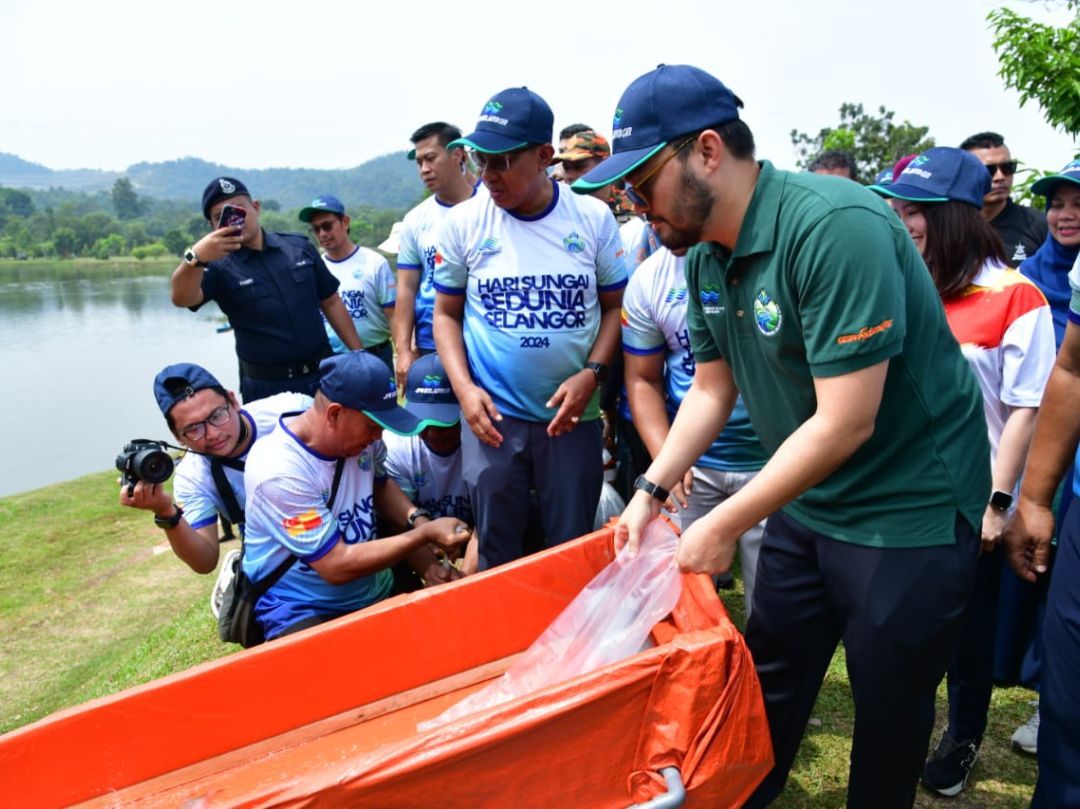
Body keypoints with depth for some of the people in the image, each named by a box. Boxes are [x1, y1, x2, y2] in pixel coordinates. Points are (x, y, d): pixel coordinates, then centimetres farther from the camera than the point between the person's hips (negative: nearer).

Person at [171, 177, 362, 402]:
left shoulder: (299, 247, 3)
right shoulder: (220, 267, -6)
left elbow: (331, 303, 10)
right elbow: (182, 298, -26)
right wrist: (195, 258, -45)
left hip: (323, 373, 3)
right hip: (267, 387, -3)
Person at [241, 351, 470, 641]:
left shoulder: (362, 436, -7)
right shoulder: (279, 472, -25)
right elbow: (337, 567, -22)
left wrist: (416, 518, -4)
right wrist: (426, 533, -19)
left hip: (379, 590, 7)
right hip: (303, 612, -7)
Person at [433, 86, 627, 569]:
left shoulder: (593, 218, -2)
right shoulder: (462, 223, -2)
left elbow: (616, 305, 5)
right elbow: (446, 314, 6)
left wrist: (592, 374, -11)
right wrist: (464, 389, -7)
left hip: (572, 415, 0)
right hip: (492, 417, 0)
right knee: (497, 556, 12)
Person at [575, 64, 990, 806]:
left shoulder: (835, 227, -27)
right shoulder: (707, 258, -1)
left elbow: (846, 422, -28)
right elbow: (713, 388, 8)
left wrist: (725, 526, -21)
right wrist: (652, 491, -3)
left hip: (909, 508, -7)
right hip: (805, 500, 7)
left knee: (888, 708, 11)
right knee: (768, 682, 19)